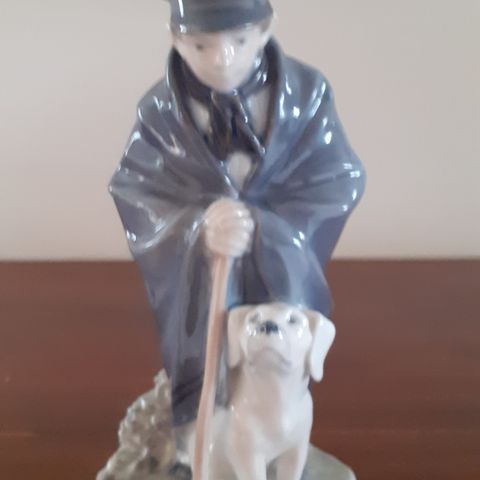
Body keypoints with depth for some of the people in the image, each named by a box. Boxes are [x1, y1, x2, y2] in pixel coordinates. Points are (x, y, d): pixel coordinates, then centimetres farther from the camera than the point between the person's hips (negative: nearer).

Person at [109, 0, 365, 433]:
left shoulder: (307, 93, -18)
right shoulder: (160, 111, -18)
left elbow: (339, 181, -18)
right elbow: (137, 197, -19)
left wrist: (262, 228, -34)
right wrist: (198, 229, -42)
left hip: (281, 281, 1)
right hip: (200, 287, 0)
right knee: (206, 391, 20)